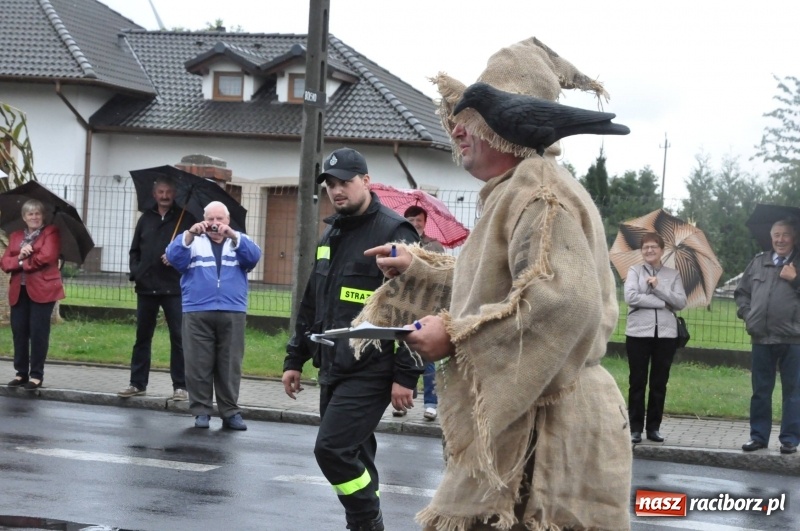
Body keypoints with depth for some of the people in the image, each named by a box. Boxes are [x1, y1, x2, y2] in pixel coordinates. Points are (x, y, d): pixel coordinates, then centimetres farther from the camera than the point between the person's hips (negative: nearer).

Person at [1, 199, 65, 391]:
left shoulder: (51, 232, 2)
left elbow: (47, 256, -14)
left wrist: (23, 263, -4)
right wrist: (19, 258, -13)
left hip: (42, 289, -5)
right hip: (18, 291, 5)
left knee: (38, 332, -6)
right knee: (19, 331, 3)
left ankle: (36, 375, -2)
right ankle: (21, 373, 12)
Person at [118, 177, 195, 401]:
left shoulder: (185, 218, 1)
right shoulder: (146, 218, 11)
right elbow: (135, 250, 15)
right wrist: (135, 271, 1)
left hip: (174, 288, -4)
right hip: (146, 287, 4)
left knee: (178, 337, -2)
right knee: (142, 336, 9)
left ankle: (180, 386, 3)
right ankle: (138, 383, 17)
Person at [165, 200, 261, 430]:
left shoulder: (239, 241, 16)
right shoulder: (193, 242, 14)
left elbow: (254, 256, -5)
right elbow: (174, 257, -5)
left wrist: (233, 236, -22)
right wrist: (189, 234, -22)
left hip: (232, 314, 1)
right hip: (197, 314, 0)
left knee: (230, 365, 0)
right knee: (198, 365, -2)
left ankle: (230, 412, 4)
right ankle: (201, 411, 5)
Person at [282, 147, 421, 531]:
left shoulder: (394, 232, -10)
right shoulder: (331, 234, 16)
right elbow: (311, 304, 24)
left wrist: (405, 376, -18)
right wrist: (295, 359, 21)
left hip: (370, 371, -8)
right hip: (333, 368, 8)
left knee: (332, 449, -15)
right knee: (353, 455, 11)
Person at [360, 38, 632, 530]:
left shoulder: (541, 193, -16)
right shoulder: (514, 193, 19)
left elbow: (564, 304, -30)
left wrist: (456, 335, -23)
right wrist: (415, 270, 25)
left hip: (546, 433, -11)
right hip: (515, 426, 11)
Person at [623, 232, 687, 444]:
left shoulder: (673, 274, 8)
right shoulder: (634, 271, 3)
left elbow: (681, 303, -2)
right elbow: (631, 297, -12)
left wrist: (658, 287, -11)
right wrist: (662, 303, -11)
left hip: (666, 334, 2)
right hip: (638, 333, -2)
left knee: (659, 383, 6)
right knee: (637, 382, 2)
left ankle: (654, 427, 14)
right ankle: (635, 427, 8)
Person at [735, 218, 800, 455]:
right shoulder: (758, 262, 11)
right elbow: (741, 292, 18)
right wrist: (747, 314, 5)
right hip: (762, 338, 3)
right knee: (760, 390, 9)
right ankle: (758, 435, 18)